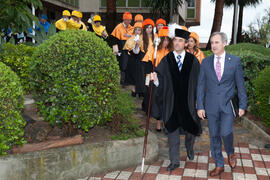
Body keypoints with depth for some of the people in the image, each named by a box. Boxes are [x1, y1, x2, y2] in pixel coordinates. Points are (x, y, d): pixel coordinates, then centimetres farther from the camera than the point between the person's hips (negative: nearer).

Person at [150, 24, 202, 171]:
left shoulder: (193, 60, -1)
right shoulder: (166, 60, 0)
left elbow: (198, 81, 0)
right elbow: (161, 82, -1)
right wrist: (155, 79, -23)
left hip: (188, 101, 1)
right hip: (171, 101, 0)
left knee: (191, 127, 16)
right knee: (172, 130, 5)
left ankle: (189, 148, 48)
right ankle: (175, 161, 18)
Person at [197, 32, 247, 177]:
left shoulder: (235, 61, 1)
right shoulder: (205, 62, 5)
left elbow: (240, 84, 3)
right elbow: (201, 86, 5)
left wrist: (242, 105, 0)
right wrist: (200, 106, 0)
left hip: (228, 104, -2)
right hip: (211, 105, 2)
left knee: (226, 132, -16)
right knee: (214, 136, 8)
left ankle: (230, 153, 18)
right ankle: (219, 165, 25)